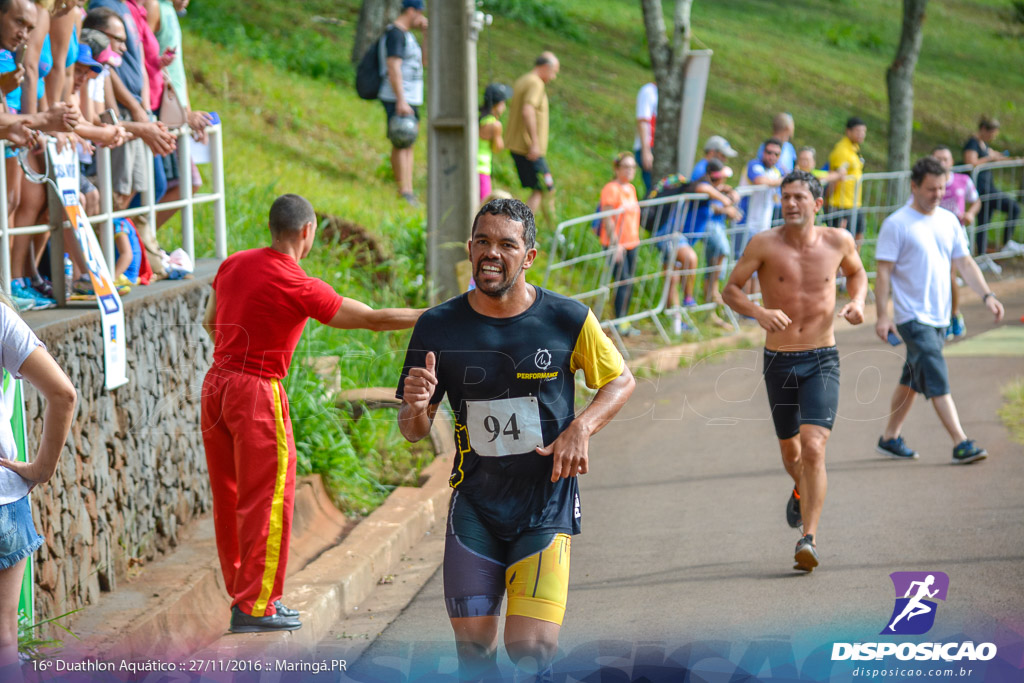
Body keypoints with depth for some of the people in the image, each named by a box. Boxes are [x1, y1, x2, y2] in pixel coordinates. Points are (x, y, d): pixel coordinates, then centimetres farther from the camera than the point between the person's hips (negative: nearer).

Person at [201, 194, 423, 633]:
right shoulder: (300, 288, -15)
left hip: (216, 383, 8)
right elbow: (372, 319, -11)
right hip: (257, 391, -8)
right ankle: (253, 606, 2)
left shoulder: (233, 265, 5)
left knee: (229, 497, 14)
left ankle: (244, 592, 25)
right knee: (267, 500, 0)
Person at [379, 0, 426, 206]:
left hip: (410, 98, 10)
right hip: (398, 98, -10)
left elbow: (425, 61, 22)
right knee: (401, 143, -12)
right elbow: (393, 68, -20)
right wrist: (401, 101, -25)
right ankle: (403, 191, -14)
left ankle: (408, 191, 10)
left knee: (408, 144, 8)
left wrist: (426, 34, 13)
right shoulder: (395, 33, -12)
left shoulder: (407, 35, 19)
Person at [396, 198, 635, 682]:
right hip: (473, 509, 2)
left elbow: (621, 381, 10)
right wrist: (415, 408, -19)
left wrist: (581, 428, -8)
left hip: (546, 509, -2)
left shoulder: (568, 320, -5)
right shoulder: (438, 328, -1)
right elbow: (414, 432, 5)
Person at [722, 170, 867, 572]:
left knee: (814, 448, -17)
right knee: (790, 451, 17)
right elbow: (730, 290, -3)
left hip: (822, 361, -1)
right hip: (779, 361, 1)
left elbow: (856, 272, 20)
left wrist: (857, 301, -1)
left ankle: (809, 538, -16)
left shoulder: (838, 242, -1)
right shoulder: (764, 244, -7)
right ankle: (802, 491, 52)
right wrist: (759, 312, -23)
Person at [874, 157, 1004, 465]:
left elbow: (965, 263, 13)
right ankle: (960, 444, -18)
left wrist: (987, 295, 0)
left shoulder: (949, 221, 9)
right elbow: (883, 271, -10)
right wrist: (882, 315, -15)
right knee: (937, 380, -14)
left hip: (939, 317, 7)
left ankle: (890, 438, 26)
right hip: (912, 317, -7)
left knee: (913, 379, 15)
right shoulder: (896, 225, -10)